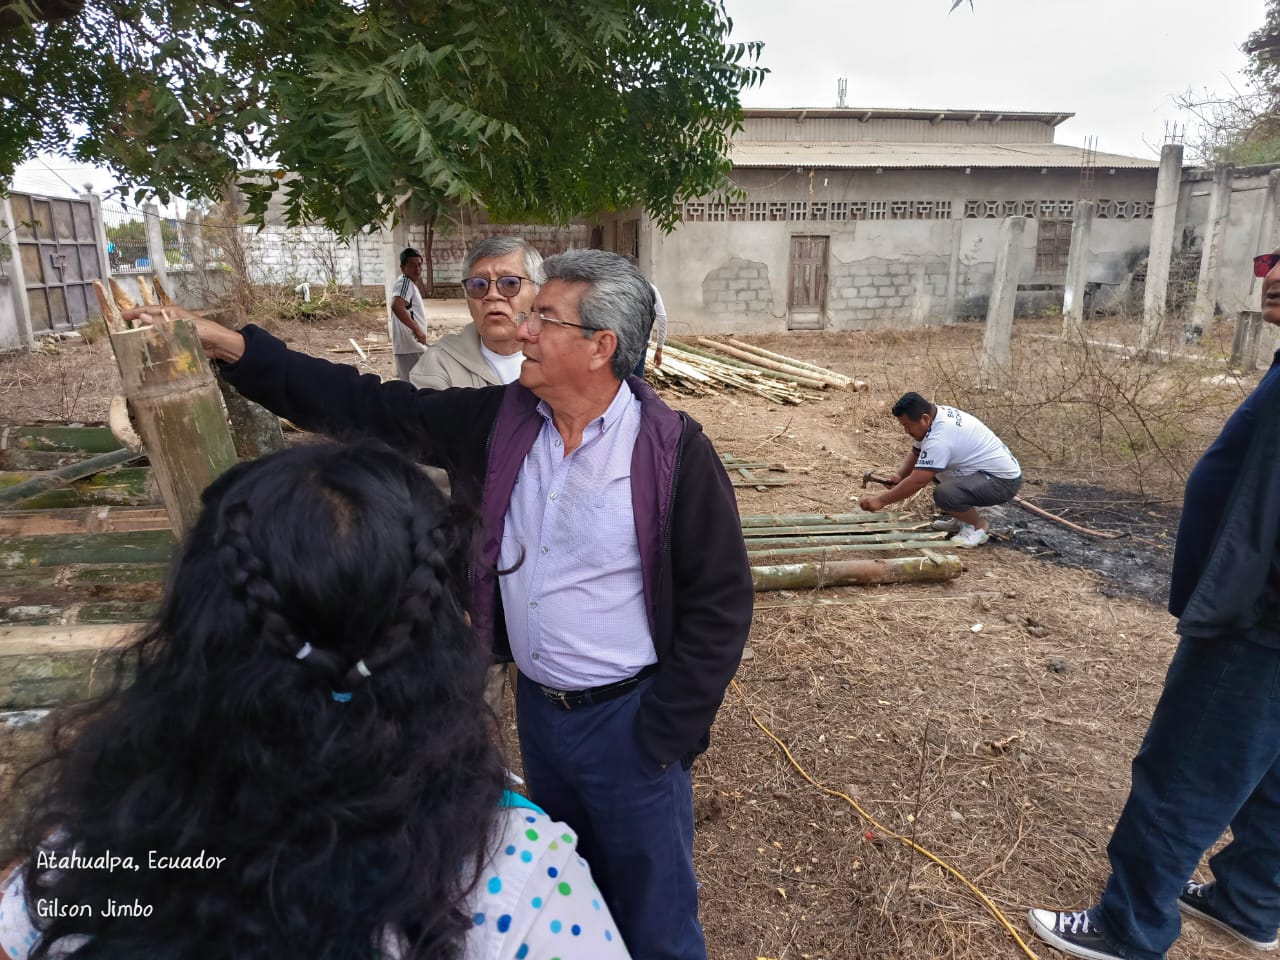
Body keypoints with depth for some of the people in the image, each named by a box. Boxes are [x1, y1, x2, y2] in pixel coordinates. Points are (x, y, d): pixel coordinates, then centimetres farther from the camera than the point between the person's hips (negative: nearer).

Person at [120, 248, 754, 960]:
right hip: (537, 706, 6)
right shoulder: (497, 420, -4)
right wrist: (229, 345, -3)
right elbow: (367, 407, 0)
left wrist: (662, 735, -14)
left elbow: (720, 600, -15)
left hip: (627, 718, -5)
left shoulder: (674, 452, -19)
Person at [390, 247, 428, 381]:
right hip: (410, 346, -11)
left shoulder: (409, 284, 17)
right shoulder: (405, 283, -16)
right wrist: (417, 329, -33)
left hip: (411, 345, 11)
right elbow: (396, 305, -34)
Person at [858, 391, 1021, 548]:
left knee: (943, 494, -31)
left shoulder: (939, 438, -29)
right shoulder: (939, 415, 0)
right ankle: (963, 517, 22)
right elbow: (916, 453, 11)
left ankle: (978, 526, -3)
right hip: (992, 468, 10)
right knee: (927, 468, 18)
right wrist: (899, 475, -6)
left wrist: (880, 500, -22)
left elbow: (916, 482, -29)